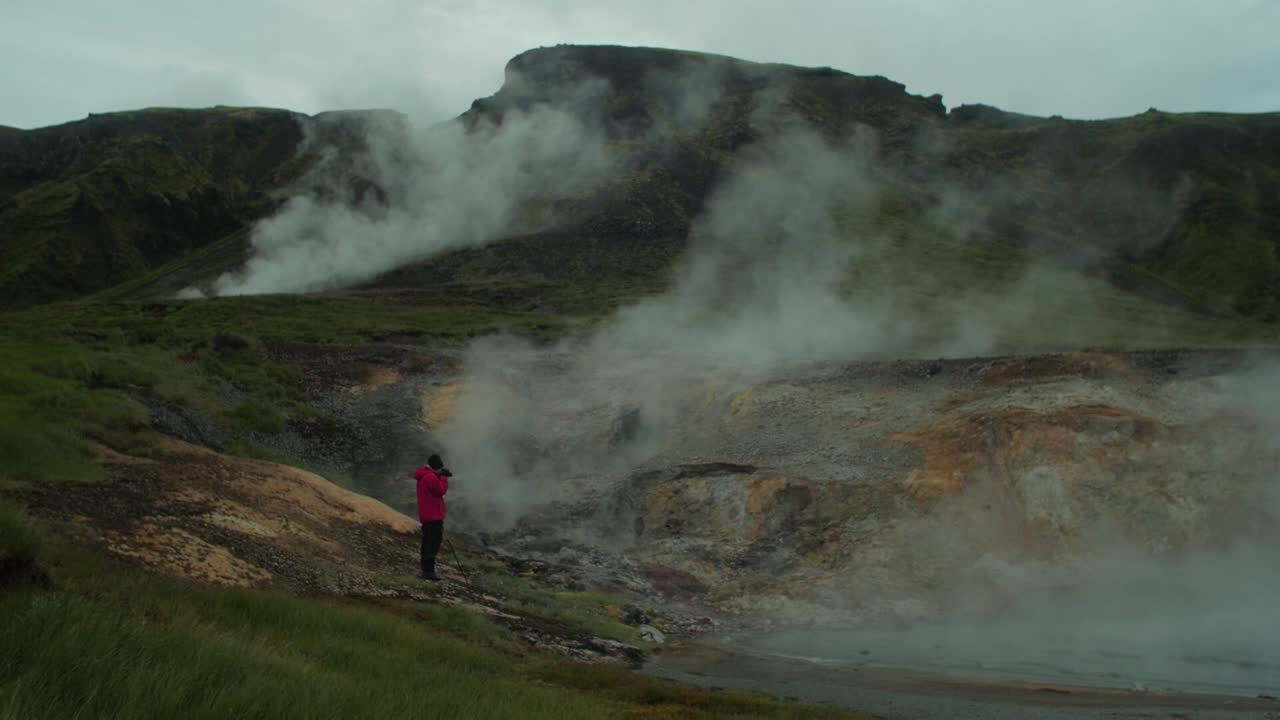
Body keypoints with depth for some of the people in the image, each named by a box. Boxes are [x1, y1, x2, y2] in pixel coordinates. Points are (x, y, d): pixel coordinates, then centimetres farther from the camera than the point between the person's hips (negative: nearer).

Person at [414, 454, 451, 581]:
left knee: (428, 542, 15)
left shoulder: (423, 476, 14)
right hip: (434, 516, -10)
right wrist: (443, 477, -3)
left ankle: (426, 569, 21)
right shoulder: (431, 477, -18)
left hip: (425, 516, 10)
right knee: (433, 543, -10)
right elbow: (441, 490, -14)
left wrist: (441, 476, 9)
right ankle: (429, 570, -13)